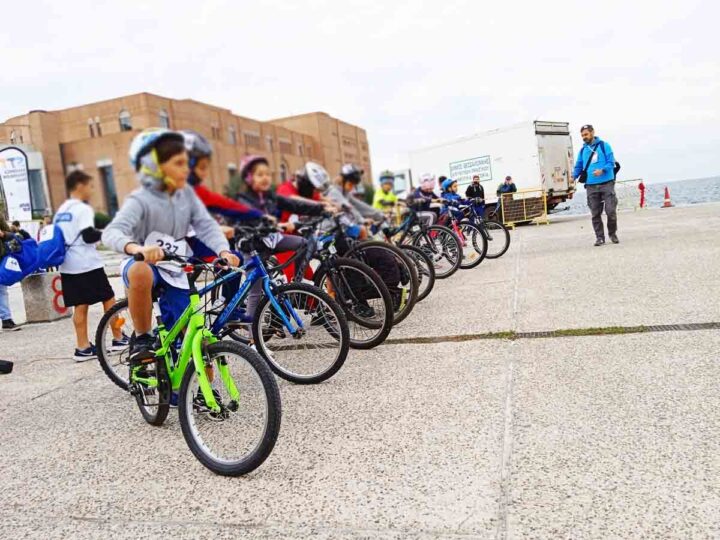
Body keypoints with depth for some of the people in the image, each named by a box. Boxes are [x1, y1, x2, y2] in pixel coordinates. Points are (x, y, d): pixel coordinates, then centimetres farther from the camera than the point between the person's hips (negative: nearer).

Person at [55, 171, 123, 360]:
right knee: (108, 299, 4)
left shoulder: (61, 211, 15)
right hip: (87, 265, -8)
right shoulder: (83, 208, -11)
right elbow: (88, 236, -20)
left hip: (67, 266, 8)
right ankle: (118, 339, 11)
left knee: (80, 305, 7)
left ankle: (83, 347, 6)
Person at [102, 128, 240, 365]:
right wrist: (137, 248, -55)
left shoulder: (187, 193, -3)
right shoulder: (140, 200, -18)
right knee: (141, 272, -41)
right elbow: (112, 232, -32)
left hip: (174, 275, 4)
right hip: (144, 265, -4)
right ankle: (142, 338, -18)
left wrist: (223, 251, -31)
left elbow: (206, 225, -10)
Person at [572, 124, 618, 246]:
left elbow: (611, 162, -4)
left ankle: (613, 234, 17)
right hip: (591, 186, 3)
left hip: (607, 184, -3)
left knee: (611, 211, -4)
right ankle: (599, 237, 12)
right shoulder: (582, 150, 12)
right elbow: (578, 166, 14)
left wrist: (602, 170, -23)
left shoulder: (604, 145, 1)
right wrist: (574, 176, -6)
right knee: (595, 214, 4)